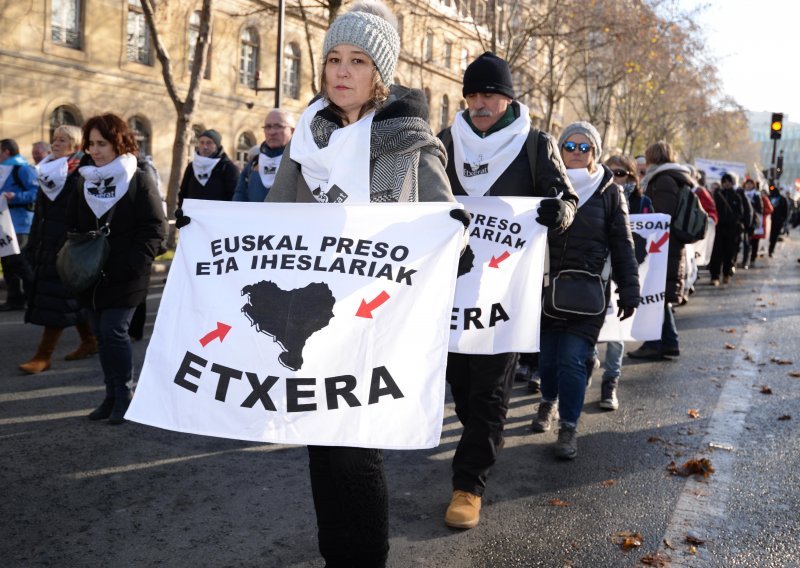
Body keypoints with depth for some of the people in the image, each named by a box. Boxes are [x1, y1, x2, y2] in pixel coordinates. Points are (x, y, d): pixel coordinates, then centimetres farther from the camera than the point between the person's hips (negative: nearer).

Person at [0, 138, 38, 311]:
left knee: (17, 261, -10)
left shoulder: (22, 168, -11)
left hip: (19, 224, -9)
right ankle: (14, 299, 16)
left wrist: (15, 197, -28)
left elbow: (36, 191, -19)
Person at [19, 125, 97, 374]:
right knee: (74, 297, 14)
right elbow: (41, 211, 17)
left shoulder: (81, 174, -12)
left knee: (57, 298, -5)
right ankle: (90, 342, 26)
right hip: (50, 242, 8)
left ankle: (43, 356, -1)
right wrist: (34, 245, 16)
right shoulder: (49, 170, 14)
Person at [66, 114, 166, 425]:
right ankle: (112, 394, 22)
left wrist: (130, 265, -16)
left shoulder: (139, 180, -5)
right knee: (102, 335, 10)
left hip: (124, 279, -6)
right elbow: (72, 226, 19)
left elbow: (153, 230, -10)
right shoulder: (85, 181, 12)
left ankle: (124, 395, 6)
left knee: (114, 332, -10)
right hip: (91, 277, 6)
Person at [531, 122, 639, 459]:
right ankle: (549, 403, 39)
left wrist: (629, 293, -1)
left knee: (572, 360, -8)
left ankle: (569, 428, 5)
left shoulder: (609, 192, 2)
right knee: (547, 355, 11)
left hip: (588, 291, -2)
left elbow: (622, 247, 2)